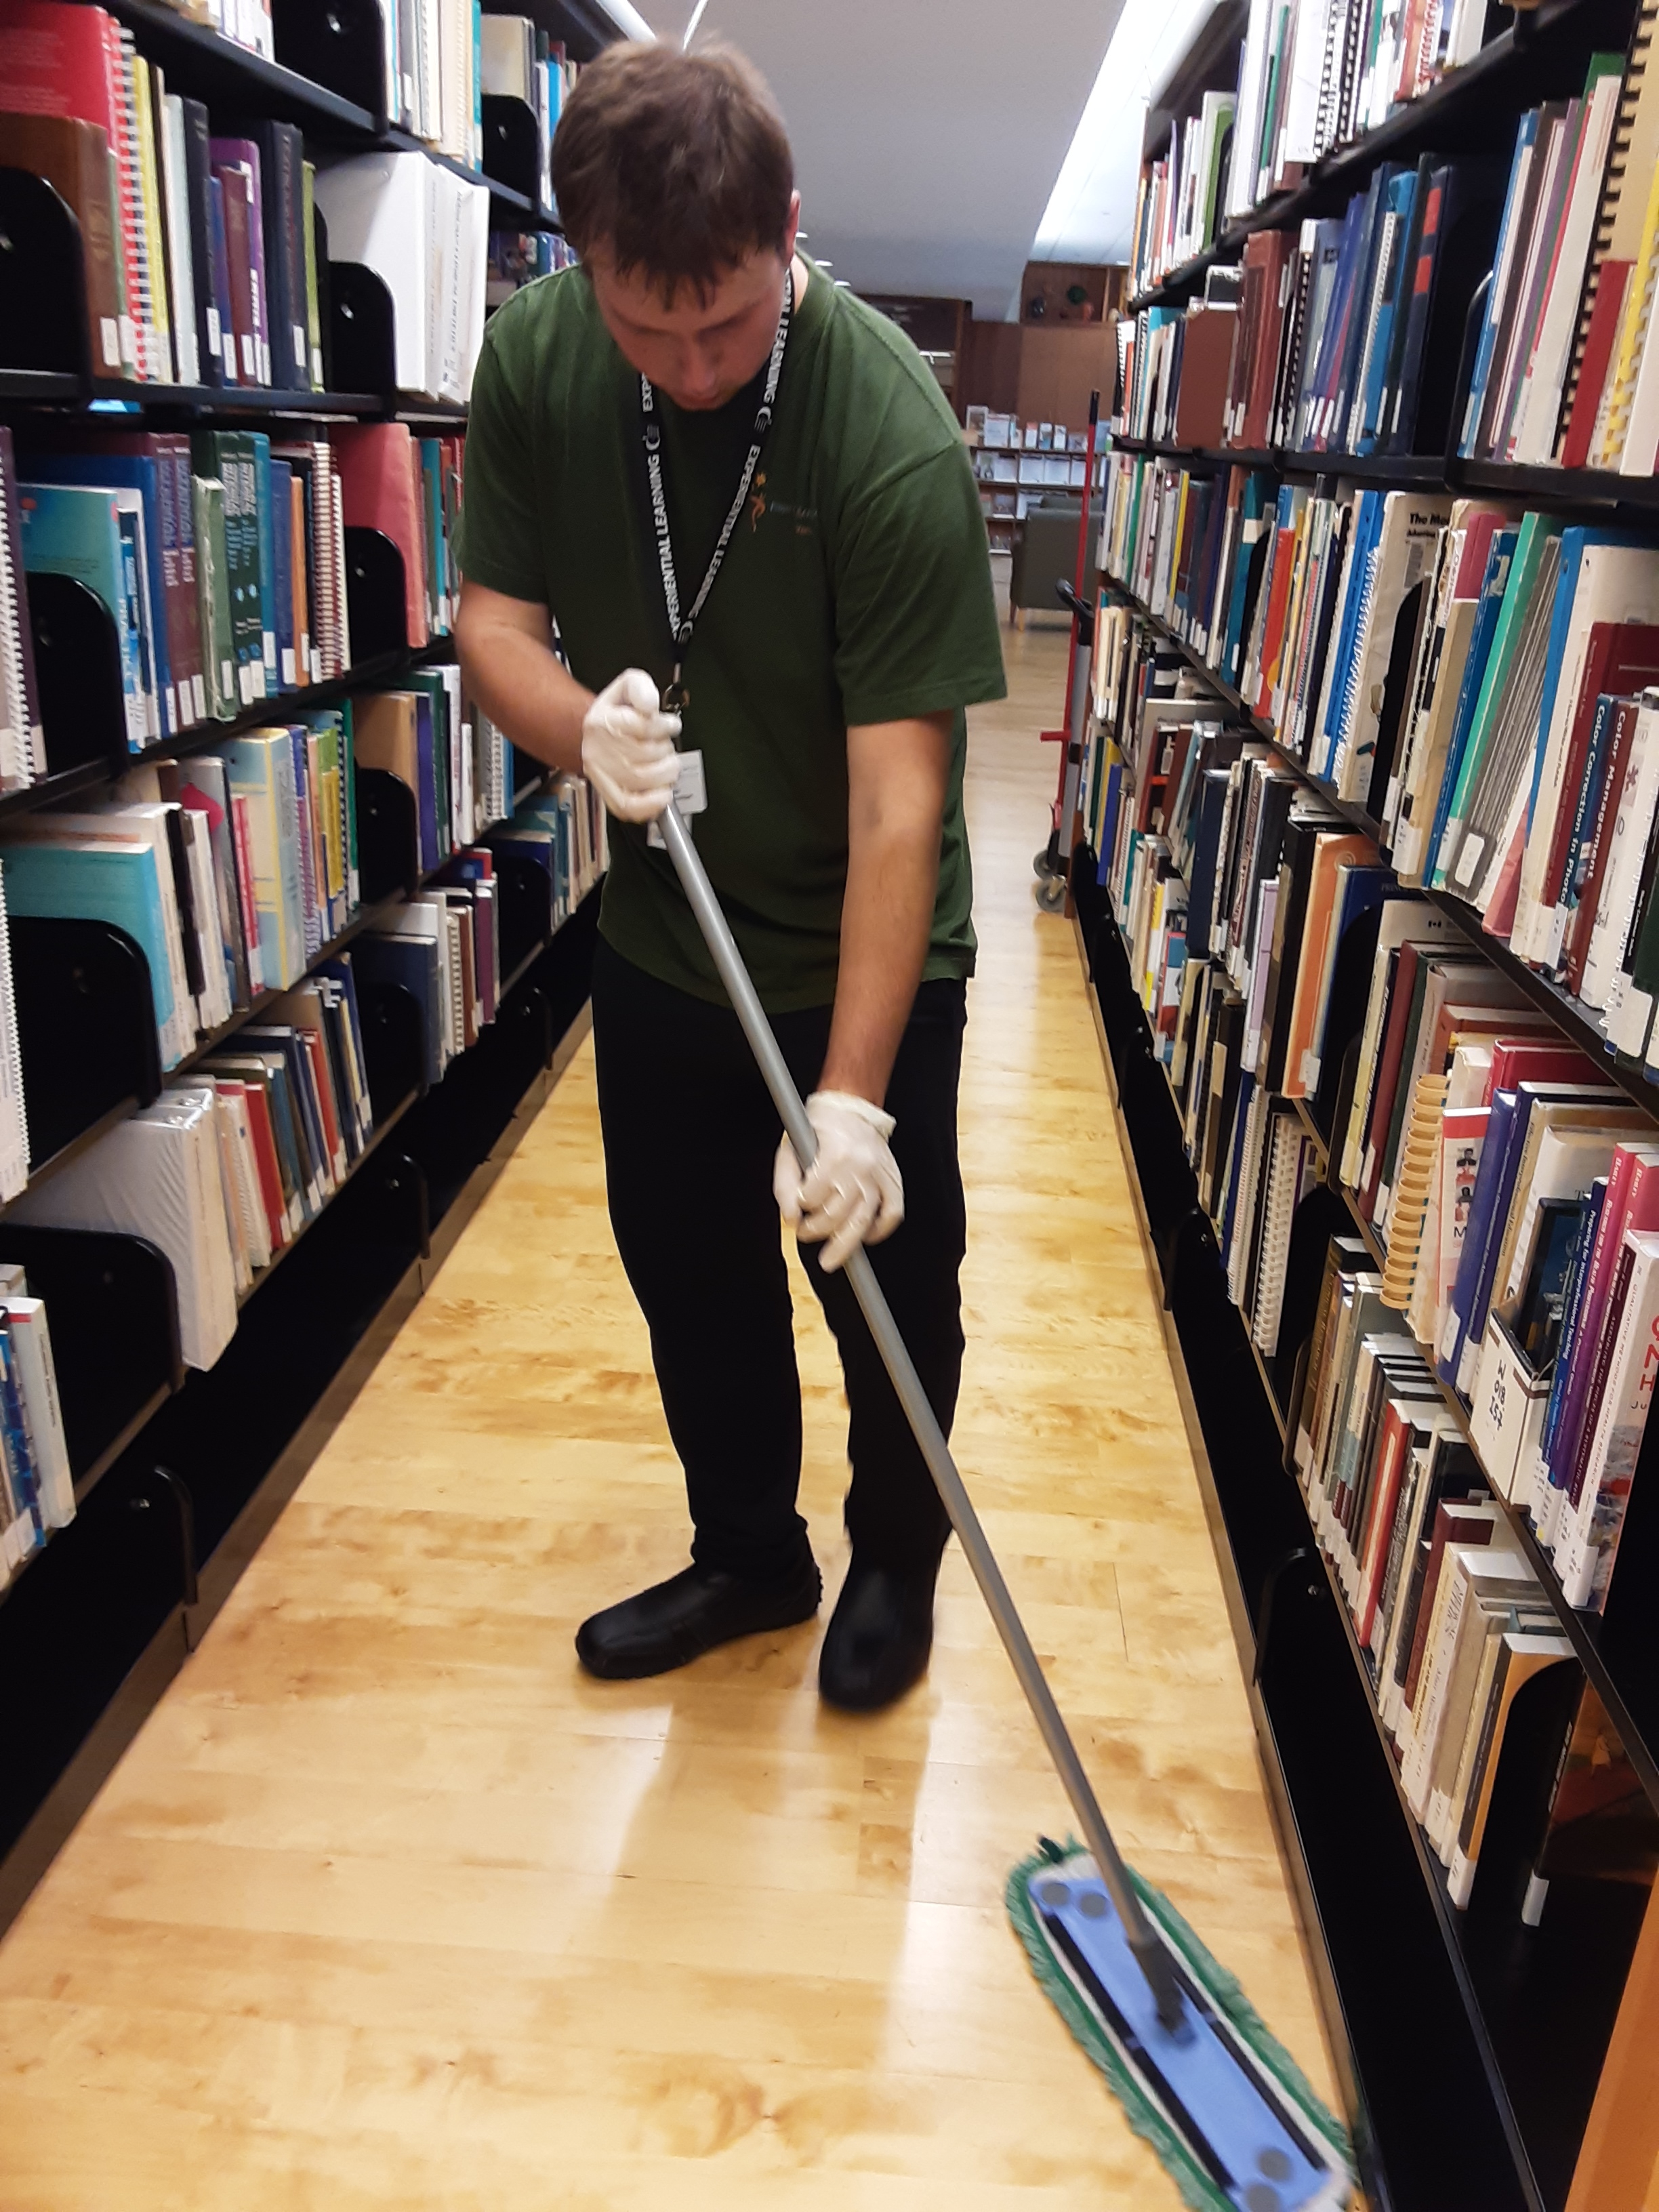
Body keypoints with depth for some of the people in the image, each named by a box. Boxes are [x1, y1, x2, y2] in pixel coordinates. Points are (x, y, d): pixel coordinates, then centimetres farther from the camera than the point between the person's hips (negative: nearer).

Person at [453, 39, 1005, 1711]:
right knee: (689, 1278, 17)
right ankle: (749, 1555, 41)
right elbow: (492, 614, -3)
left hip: (858, 956, -4)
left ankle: (896, 1564, 39)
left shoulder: (893, 437, -26)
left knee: (890, 1288, 10)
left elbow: (899, 799, -28)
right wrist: (579, 724, -27)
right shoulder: (533, 355, -9)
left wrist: (852, 1096, -31)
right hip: (655, 937, 5)